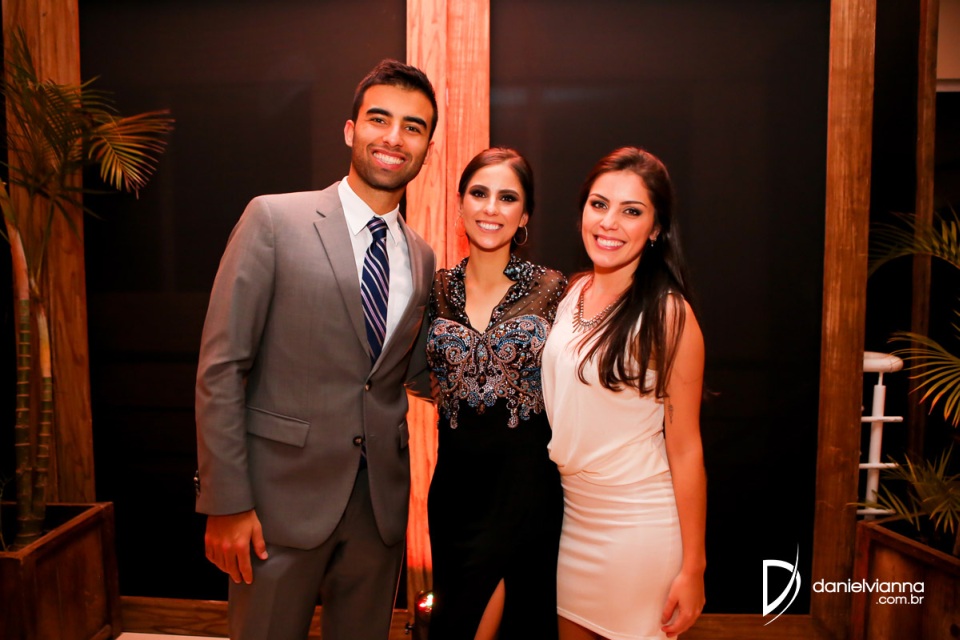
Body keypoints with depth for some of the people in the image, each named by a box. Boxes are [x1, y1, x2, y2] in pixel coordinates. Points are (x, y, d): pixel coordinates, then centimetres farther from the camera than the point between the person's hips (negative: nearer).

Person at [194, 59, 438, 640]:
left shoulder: (421, 257, 7)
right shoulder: (273, 219, -7)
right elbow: (221, 368, -10)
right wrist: (226, 503, -11)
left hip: (381, 502, 5)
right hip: (283, 498, -4)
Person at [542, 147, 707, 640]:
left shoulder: (667, 314, -17)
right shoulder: (572, 292, 0)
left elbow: (686, 449, -13)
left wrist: (693, 567, -10)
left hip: (639, 526, -5)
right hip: (571, 515, 6)